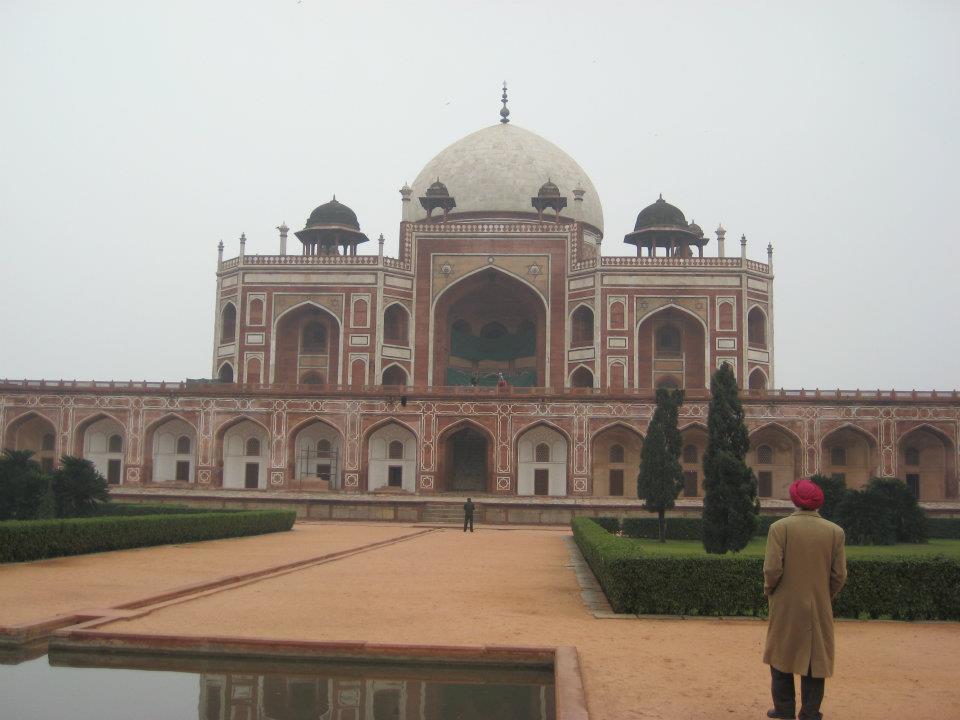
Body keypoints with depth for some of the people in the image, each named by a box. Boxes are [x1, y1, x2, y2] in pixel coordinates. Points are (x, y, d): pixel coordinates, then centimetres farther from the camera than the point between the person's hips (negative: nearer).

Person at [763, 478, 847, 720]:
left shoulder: (779, 527, -10)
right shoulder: (835, 531, -2)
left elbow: (772, 568, -14)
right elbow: (839, 575, -2)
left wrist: (768, 590, 5)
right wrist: (827, 596, 14)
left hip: (786, 607, -1)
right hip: (819, 608, 2)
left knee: (782, 654, 13)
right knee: (815, 659, 9)